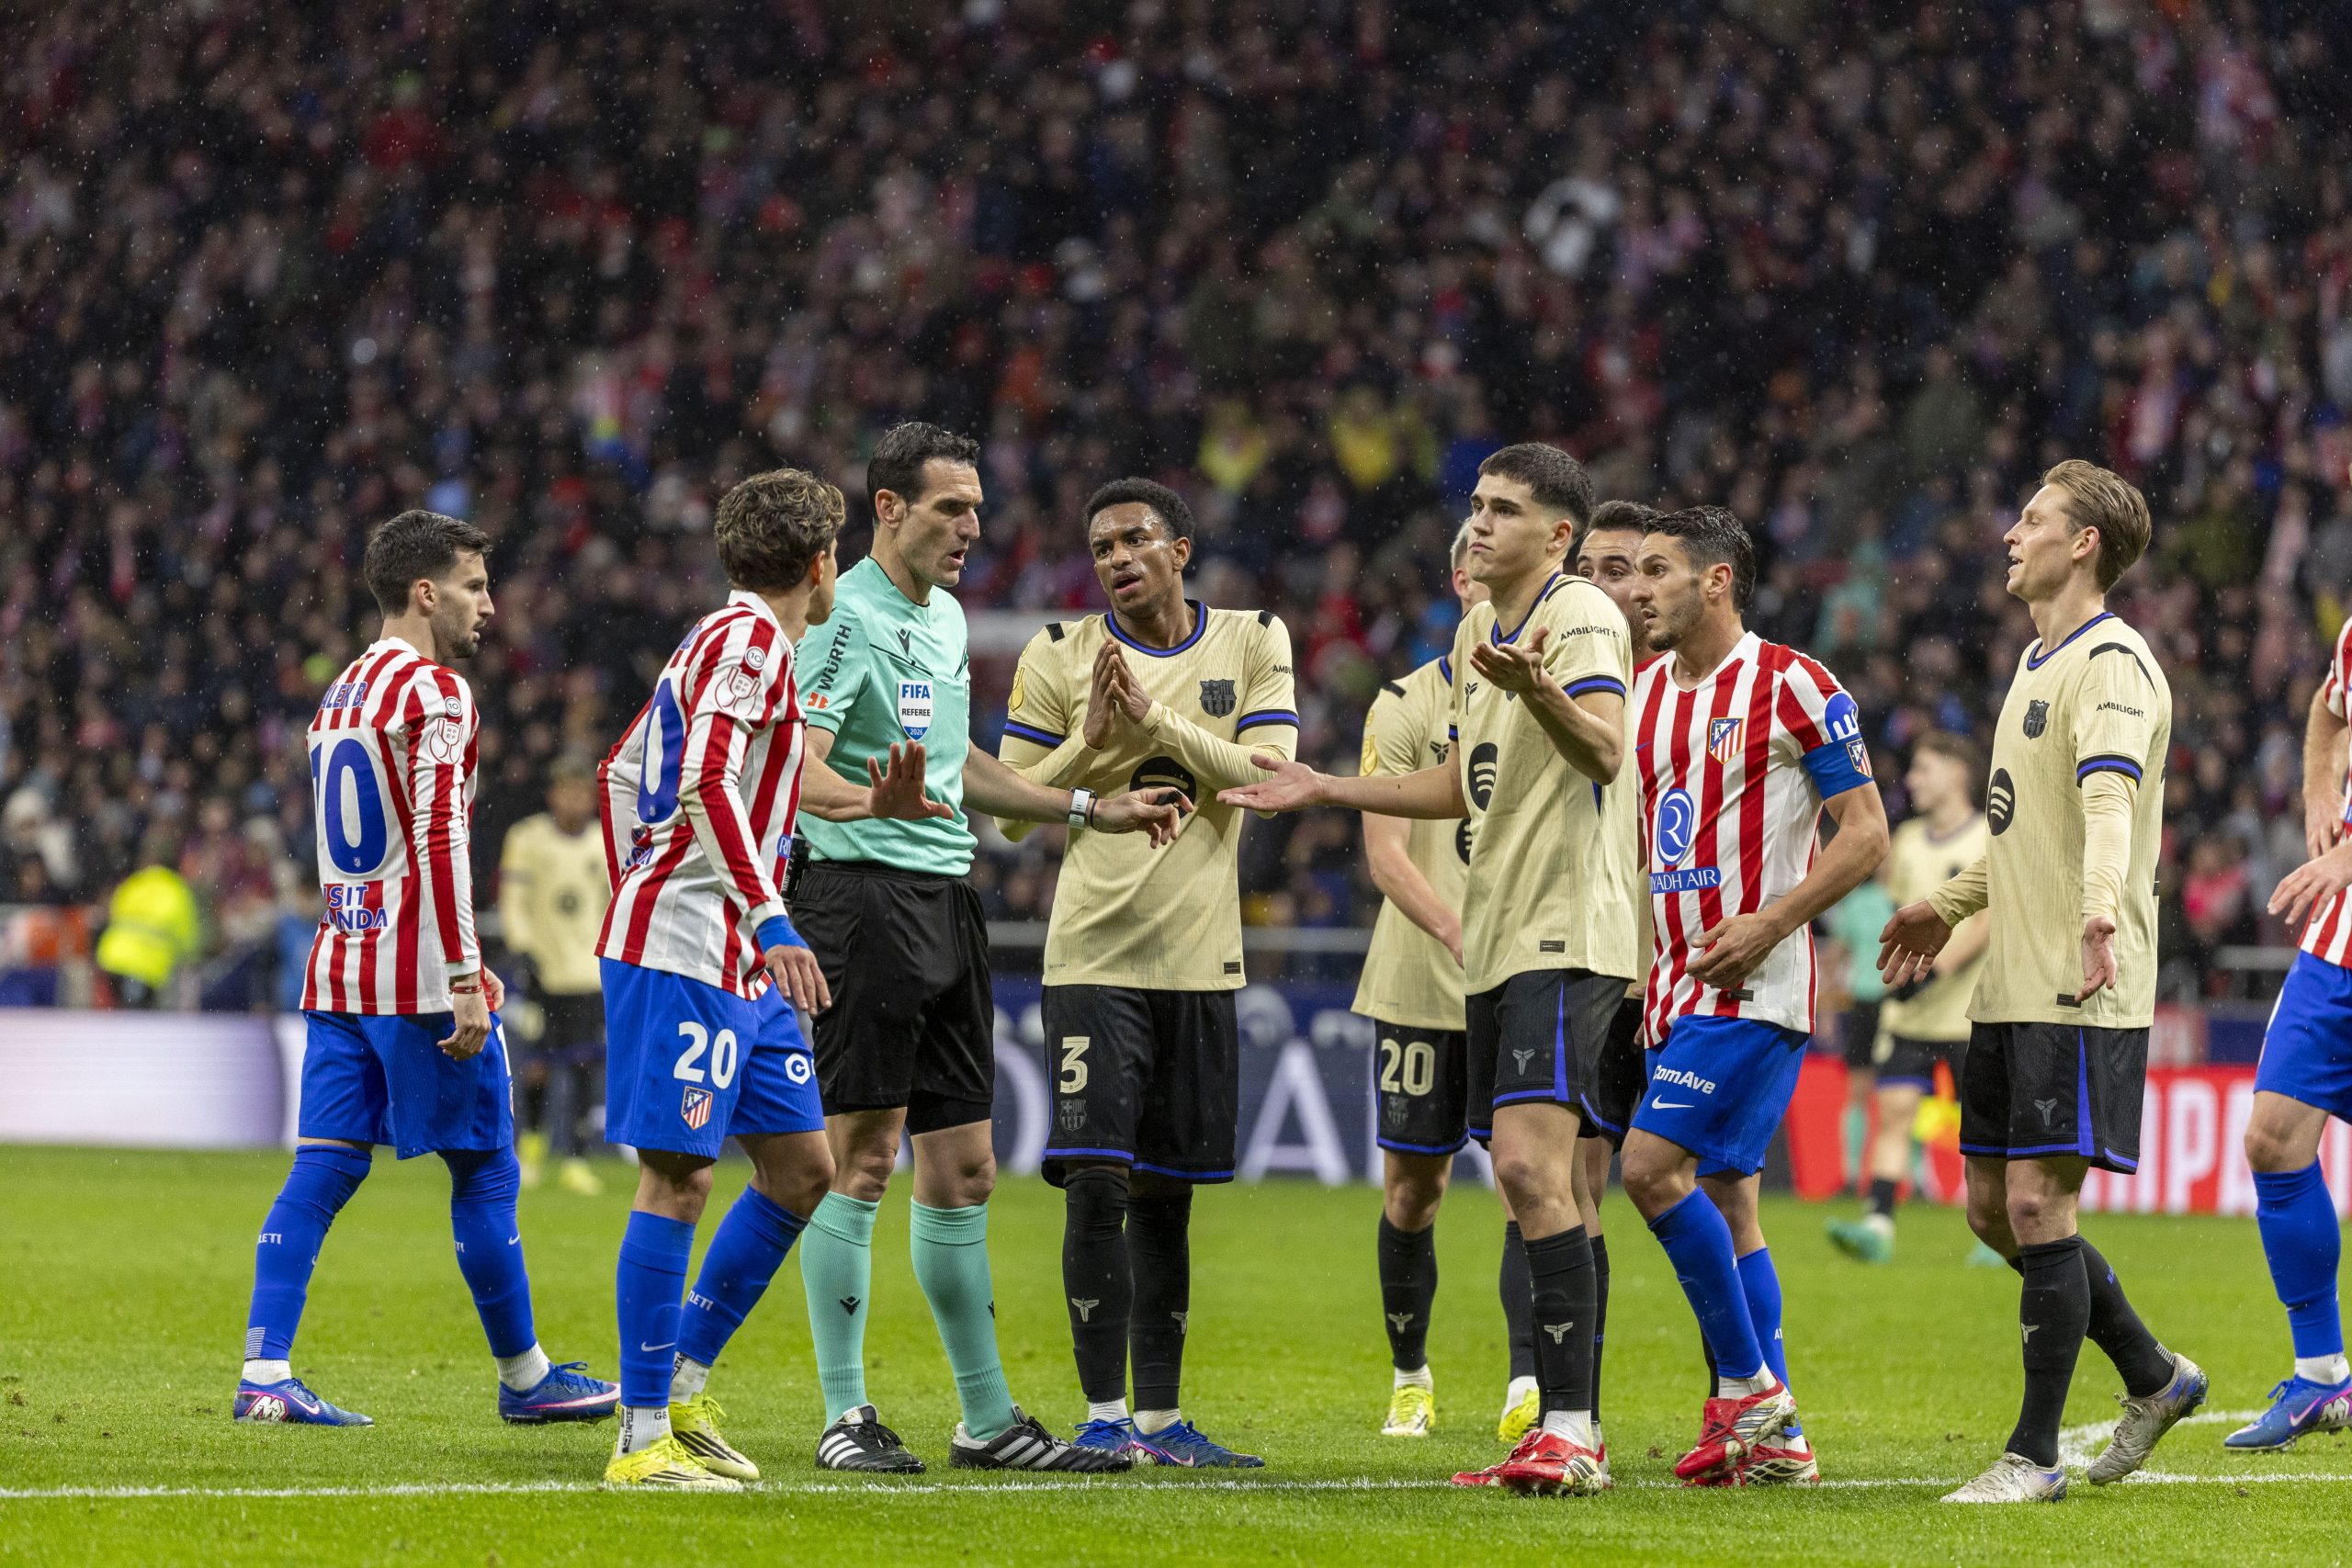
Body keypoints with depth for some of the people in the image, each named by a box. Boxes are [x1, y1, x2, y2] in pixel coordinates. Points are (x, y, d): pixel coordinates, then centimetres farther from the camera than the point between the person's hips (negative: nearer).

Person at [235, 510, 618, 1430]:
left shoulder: (339, 696, 18)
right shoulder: (433, 692, -10)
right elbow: (441, 841, -19)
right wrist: (464, 983, -20)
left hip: (339, 970, 8)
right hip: (419, 978, -8)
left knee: (322, 1170, 3)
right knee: (485, 1171, 3)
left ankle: (263, 1374, -5)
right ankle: (524, 1377, 12)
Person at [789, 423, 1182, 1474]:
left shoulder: (947, 618, 18)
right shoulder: (851, 616, -10)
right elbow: (797, 762, -21)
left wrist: (1091, 811, 31)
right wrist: (864, 797, -41)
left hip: (947, 902, 9)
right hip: (863, 890, -9)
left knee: (962, 1167, 10)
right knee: (862, 1152, -9)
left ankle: (987, 1417, 15)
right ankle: (844, 1416, -6)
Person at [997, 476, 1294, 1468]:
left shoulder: (1252, 643, 5)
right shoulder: (1058, 658, 1)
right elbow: (1011, 810, 1)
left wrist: (1156, 717, -16)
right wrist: (1093, 736, -15)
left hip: (1201, 957, 2)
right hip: (1094, 951, -2)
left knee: (1166, 1195, 8)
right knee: (1097, 1185, -12)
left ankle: (1161, 1419, 14)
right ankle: (1103, 1414, -6)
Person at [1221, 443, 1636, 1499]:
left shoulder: (1582, 619, -10)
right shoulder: (1476, 631, 18)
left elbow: (1605, 752, -27)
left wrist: (1538, 691, -46)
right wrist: (1324, 790, 26)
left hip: (1564, 937, -9)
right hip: (1493, 942, 9)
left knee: (1531, 1164, -20)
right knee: (1538, 1182, 10)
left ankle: (1571, 1429, -21)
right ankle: (1565, 1433, 14)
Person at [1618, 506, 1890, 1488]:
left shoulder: (1793, 687, -9)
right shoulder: (1645, 695, 13)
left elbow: (1865, 834, -9)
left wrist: (1767, 924, -18)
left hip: (1754, 985, -8)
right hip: (1677, 986, 8)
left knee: (1652, 1165, -17)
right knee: (1723, 1199, 6)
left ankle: (1748, 1384, -7)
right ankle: (1776, 1437, 9)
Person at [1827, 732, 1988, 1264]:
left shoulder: (1991, 840, -6)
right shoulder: (1908, 840, 12)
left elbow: (1985, 922, -14)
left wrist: (1934, 970, -22)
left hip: (1970, 1012, -5)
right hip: (1907, 1010, 5)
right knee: (1894, 1110, -7)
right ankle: (1878, 1225, -13)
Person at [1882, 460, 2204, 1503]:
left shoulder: (2112, 665, -12)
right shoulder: (2040, 661, 19)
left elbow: (2109, 801, -31)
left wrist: (2100, 909, -47)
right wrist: (1948, 907, 37)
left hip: (2082, 992, -10)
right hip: (2011, 988, 10)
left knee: (2037, 1203, -10)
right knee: (1993, 1206, 11)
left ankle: (2035, 1456, -3)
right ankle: (2153, 1378, 26)